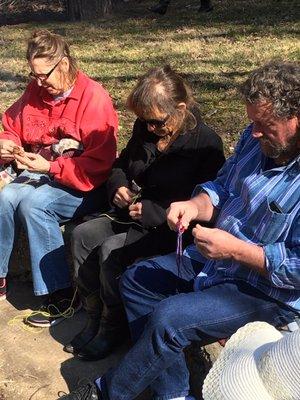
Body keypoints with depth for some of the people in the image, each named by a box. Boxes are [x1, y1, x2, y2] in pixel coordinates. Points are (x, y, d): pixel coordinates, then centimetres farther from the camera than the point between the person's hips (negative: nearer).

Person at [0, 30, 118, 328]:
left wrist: (50, 167, -24)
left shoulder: (94, 97, -14)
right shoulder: (35, 90, 5)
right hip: (42, 173, 6)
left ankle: (61, 295, -20)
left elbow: (98, 165, -19)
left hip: (84, 185, -5)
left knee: (33, 203, -30)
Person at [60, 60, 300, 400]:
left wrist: (235, 249, -26)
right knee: (135, 280, 7)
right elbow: (222, 186, 10)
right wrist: (195, 205, -11)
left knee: (168, 319, -24)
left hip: (268, 292, -9)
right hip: (215, 258, 9)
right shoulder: (256, 138, -2)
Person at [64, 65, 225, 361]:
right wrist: (118, 186, -3)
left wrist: (152, 211, -24)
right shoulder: (144, 129, 3)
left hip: (173, 227, -8)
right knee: (83, 235, -10)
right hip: (134, 214, 8)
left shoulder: (206, 143, -16)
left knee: (112, 250, -26)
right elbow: (121, 163, 21)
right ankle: (95, 317, 2)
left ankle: (114, 329, -3)